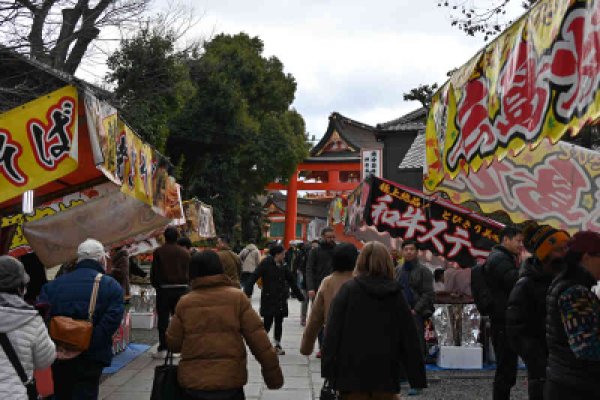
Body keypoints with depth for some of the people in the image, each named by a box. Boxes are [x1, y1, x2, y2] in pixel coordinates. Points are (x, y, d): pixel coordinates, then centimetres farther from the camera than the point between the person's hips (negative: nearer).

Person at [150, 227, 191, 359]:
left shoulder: (159, 252, -5)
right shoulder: (185, 253, 3)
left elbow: (154, 272, -3)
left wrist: (156, 285, 11)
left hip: (164, 289, -2)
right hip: (182, 288, 3)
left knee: (163, 319, 2)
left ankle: (162, 349, 1)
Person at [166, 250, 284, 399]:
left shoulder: (184, 303, 1)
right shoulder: (237, 297, -3)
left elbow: (173, 344, 4)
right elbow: (258, 339, -4)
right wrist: (273, 373, 2)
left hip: (193, 382, 1)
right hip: (230, 381, -1)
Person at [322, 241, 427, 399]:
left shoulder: (349, 289, -5)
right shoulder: (396, 293, 3)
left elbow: (333, 331, -9)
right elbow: (409, 337, 2)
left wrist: (328, 368, -6)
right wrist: (418, 377, 6)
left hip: (353, 373, -2)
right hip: (386, 374, 2)